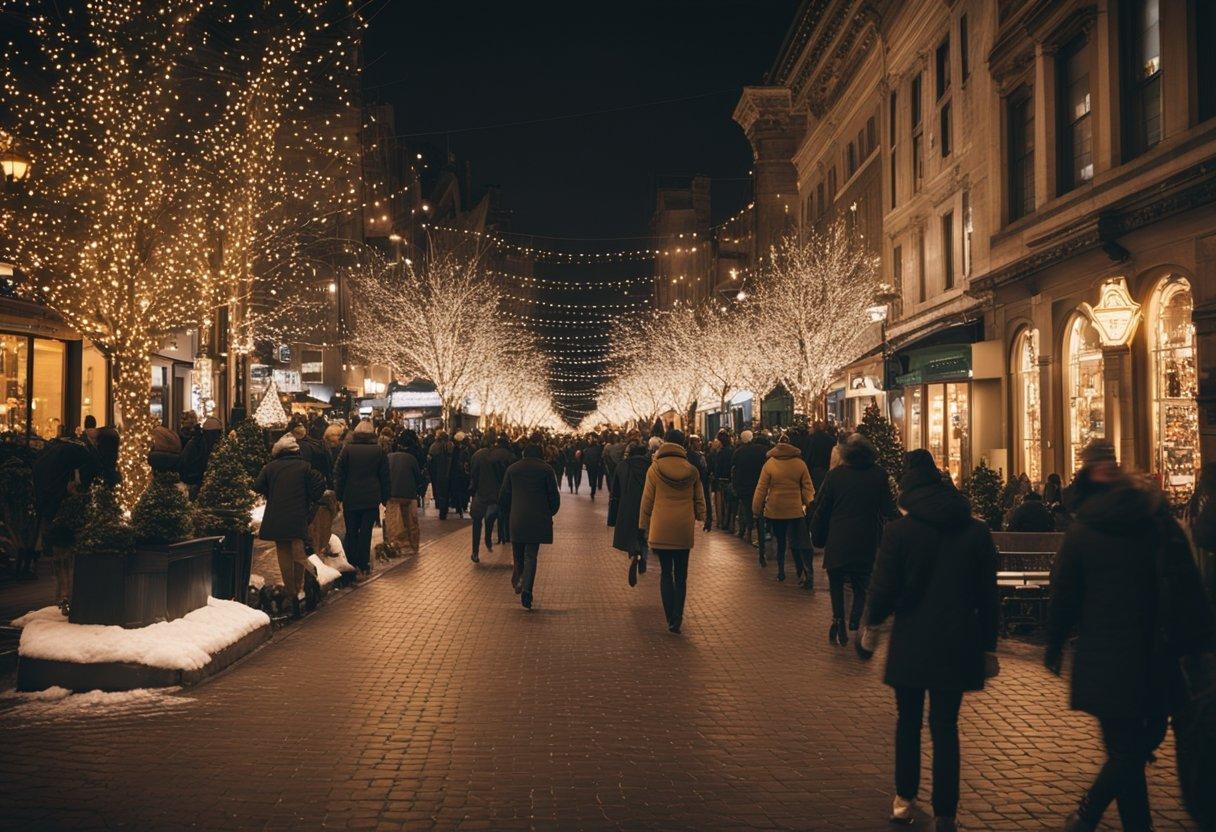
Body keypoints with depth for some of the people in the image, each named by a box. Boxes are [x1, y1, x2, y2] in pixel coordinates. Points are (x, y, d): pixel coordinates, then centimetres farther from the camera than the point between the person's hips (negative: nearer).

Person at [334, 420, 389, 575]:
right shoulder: (378, 450, 1)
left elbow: (338, 473, -1)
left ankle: (350, 564, 9)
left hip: (351, 498, 0)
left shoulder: (347, 449, -2)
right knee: (366, 532, 4)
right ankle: (363, 565, 5)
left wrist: (339, 495, 6)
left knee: (351, 532, 9)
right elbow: (385, 476, 4)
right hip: (371, 499, 0)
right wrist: (384, 497, 10)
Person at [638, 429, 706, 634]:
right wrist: (701, 518, 22)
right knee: (681, 576, 9)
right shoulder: (691, 471, 1)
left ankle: (670, 619, 3)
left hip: (660, 529, -1)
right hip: (684, 529, 1)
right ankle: (677, 619, 4)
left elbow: (647, 501, 0)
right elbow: (699, 500, 9)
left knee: (666, 574, 8)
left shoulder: (655, 469, -4)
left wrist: (644, 528, 8)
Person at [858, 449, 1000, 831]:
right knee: (946, 727, 8)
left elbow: (883, 589, -7)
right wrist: (988, 648, 11)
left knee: (908, 721, 17)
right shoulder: (977, 532, 0)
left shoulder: (899, 531, -9)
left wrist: (871, 627, 11)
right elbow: (988, 596, 3)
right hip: (958, 647, 2)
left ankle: (905, 799, 26)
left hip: (911, 644, -1)